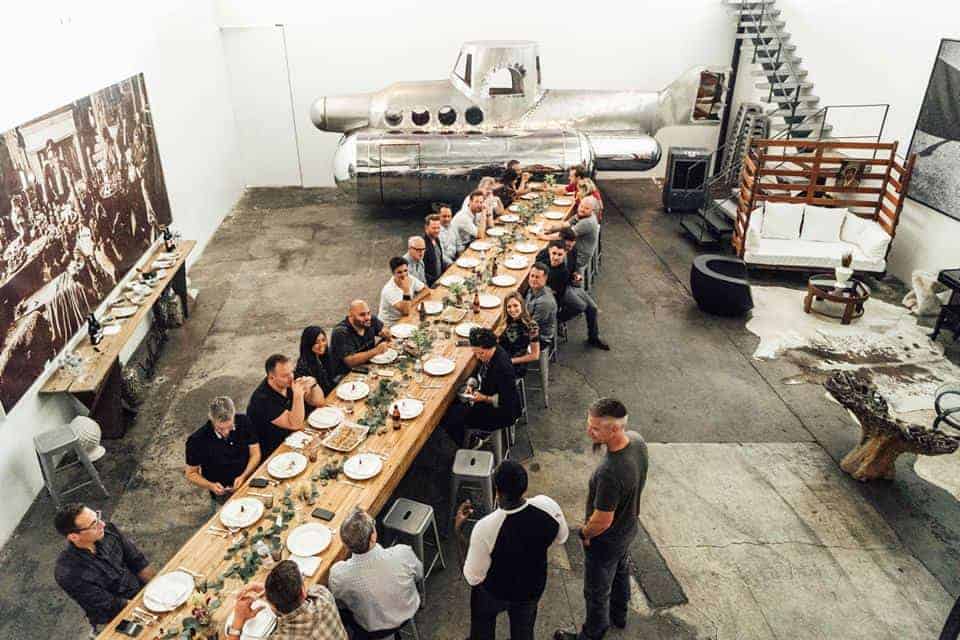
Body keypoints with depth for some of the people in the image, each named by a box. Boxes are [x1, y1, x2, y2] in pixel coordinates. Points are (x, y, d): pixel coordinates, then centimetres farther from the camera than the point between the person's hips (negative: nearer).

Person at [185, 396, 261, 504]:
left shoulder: (244, 422, -9)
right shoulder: (197, 441, -17)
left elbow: (255, 454, 0)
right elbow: (191, 473, -3)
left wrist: (244, 476, -16)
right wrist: (211, 486, -20)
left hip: (250, 481, 3)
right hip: (223, 493, -2)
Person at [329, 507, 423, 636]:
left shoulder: (338, 574, -36)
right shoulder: (403, 554, -37)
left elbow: (340, 605, -11)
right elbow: (419, 576, -12)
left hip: (371, 629, -1)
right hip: (408, 613, 1)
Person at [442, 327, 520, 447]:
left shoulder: (503, 367, -32)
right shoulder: (486, 355, -8)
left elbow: (507, 401, -25)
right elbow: (479, 374, 13)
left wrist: (484, 398, -31)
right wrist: (472, 383, -6)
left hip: (503, 411, -9)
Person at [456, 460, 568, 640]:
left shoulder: (485, 528, -39)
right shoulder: (548, 507, -28)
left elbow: (473, 577, -23)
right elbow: (561, 538, -6)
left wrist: (459, 531, -19)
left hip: (494, 592, -2)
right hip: (533, 589, 3)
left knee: (482, 621, 32)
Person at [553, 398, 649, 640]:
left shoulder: (610, 473, -45)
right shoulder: (636, 439, -19)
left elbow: (602, 522, -29)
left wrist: (584, 534, -11)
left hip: (607, 540, -8)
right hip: (629, 526, 8)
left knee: (597, 590, 19)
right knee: (621, 571, 34)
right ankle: (619, 614, 61)